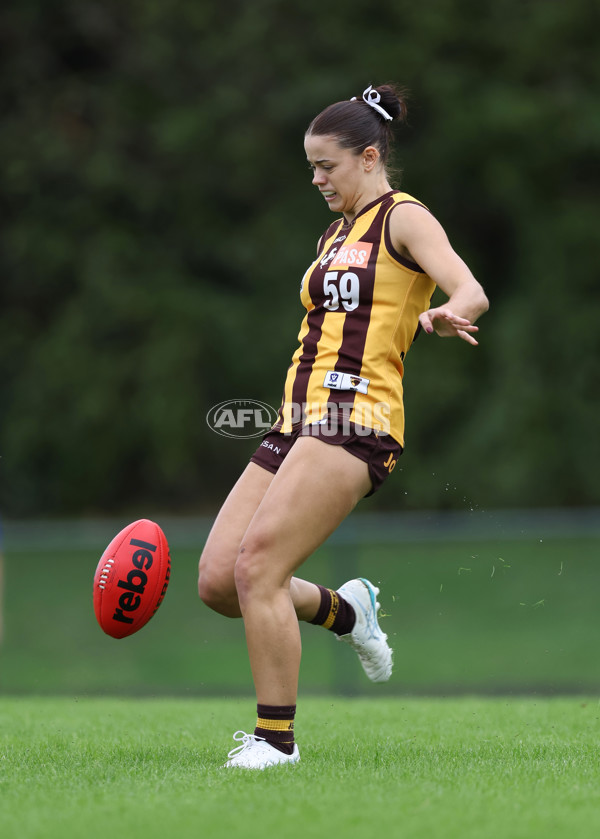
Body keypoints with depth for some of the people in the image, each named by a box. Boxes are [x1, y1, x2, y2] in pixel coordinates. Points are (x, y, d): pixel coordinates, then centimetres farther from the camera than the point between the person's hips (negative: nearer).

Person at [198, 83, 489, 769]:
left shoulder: (402, 217, 0)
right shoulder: (336, 235, 25)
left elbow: (471, 290, -16)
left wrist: (445, 315, -38)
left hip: (354, 417, -8)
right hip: (298, 423, 8)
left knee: (257, 566, -19)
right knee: (215, 580, -2)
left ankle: (275, 737, -10)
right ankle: (342, 610, 23)